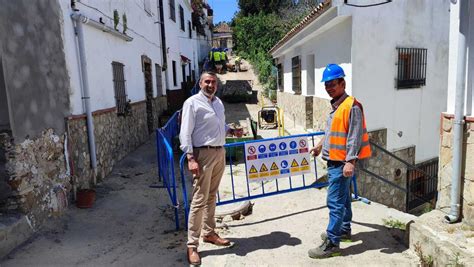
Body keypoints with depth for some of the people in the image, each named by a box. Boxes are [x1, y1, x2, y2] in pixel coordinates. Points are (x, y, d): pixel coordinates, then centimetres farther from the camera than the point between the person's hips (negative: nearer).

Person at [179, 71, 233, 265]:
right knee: (199, 200, -6)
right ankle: (192, 245, 4)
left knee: (212, 197, 16)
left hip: (220, 153, 7)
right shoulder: (192, 102, -9)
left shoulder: (218, 102, 14)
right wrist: (190, 158, -21)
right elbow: (185, 133, -14)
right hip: (203, 154, -7)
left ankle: (209, 233, 30)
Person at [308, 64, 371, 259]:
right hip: (334, 161, 10)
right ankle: (344, 230, 36)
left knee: (335, 202, -6)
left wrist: (350, 161, -25)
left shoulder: (352, 106, -16)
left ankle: (331, 243, 1)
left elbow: (355, 137, -21)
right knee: (343, 198, 21)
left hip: (342, 163, -10)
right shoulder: (335, 105, 14)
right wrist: (320, 145, 32)